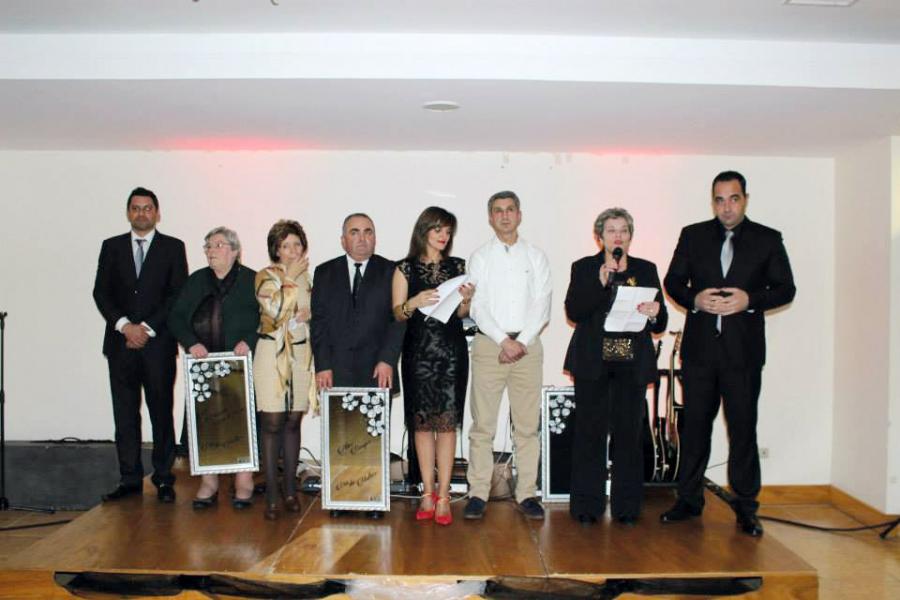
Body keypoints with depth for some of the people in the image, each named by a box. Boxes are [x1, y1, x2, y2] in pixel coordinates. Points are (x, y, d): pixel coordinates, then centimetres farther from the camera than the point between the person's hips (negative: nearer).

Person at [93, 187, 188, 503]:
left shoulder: (173, 247, 6)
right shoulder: (112, 247, 13)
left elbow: (178, 295, -1)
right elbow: (101, 292, 6)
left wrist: (148, 328, -9)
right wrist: (124, 325, -8)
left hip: (158, 344, -2)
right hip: (120, 343, 2)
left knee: (162, 412, 2)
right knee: (125, 414, 5)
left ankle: (163, 478, 9)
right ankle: (129, 478, 13)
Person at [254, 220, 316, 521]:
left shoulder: (308, 276, 11)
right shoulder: (266, 276, -2)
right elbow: (273, 310, -17)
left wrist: (309, 315, -3)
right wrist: (290, 277, -13)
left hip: (301, 354, 4)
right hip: (273, 354, -4)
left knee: (293, 423, 9)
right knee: (272, 424, -4)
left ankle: (290, 489, 18)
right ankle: (271, 496, 2)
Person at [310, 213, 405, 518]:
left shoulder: (391, 272, 7)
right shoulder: (325, 273, 12)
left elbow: (399, 318, 0)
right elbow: (318, 321, 6)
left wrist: (387, 359, -10)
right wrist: (322, 365, -2)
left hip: (377, 370, -1)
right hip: (336, 370, 1)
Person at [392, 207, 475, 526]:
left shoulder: (458, 266, 10)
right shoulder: (405, 268, 7)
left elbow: (461, 313, 10)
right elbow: (397, 313, 3)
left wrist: (466, 299, -10)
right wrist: (415, 302, -16)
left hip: (451, 350, 1)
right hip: (418, 351, 0)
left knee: (447, 421, -3)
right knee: (422, 421, 3)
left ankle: (443, 495, 1)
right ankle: (428, 493, 11)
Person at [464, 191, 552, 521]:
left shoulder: (536, 256, 11)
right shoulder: (479, 257, 8)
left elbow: (542, 305, 3)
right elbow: (477, 307, -1)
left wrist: (522, 342, -9)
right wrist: (504, 341, -12)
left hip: (528, 346, 1)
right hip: (488, 345, -1)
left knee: (528, 424, 3)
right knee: (482, 424, -1)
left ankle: (526, 494, 9)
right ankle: (478, 494, 4)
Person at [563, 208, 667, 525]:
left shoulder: (646, 269, 12)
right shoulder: (584, 268, 6)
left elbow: (660, 325, 10)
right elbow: (573, 312, -7)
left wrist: (655, 313, -13)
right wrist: (601, 282, -16)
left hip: (632, 364, 2)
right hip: (592, 362, -1)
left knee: (629, 433, 1)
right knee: (590, 432, 0)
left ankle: (626, 505, 14)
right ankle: (587, 505, 10)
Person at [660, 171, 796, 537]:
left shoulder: (768, 240, 4)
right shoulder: (693, 235, 8)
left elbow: (786, 289, 3)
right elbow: (672, 281, 9)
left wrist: (750, 300, -14)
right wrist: (695, 299, -11)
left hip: (744, 350, -1)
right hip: (700, 348, 2)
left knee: (743, 428, 3)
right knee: (695, 425, 9)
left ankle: (745, 507, 15)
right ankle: (689, 500, 20)